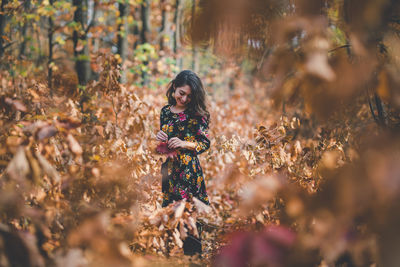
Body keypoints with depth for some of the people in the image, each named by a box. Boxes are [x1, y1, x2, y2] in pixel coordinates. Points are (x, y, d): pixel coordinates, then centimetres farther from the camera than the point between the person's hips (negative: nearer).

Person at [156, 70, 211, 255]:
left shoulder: (197, 114, -6)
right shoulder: (165, 111, 9)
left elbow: (206, 144, -5)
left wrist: (184, 144, -19)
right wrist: (160, 138, -3)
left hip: (189, 170, -4)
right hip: (168, 169, 5)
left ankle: (192, 253, 8)